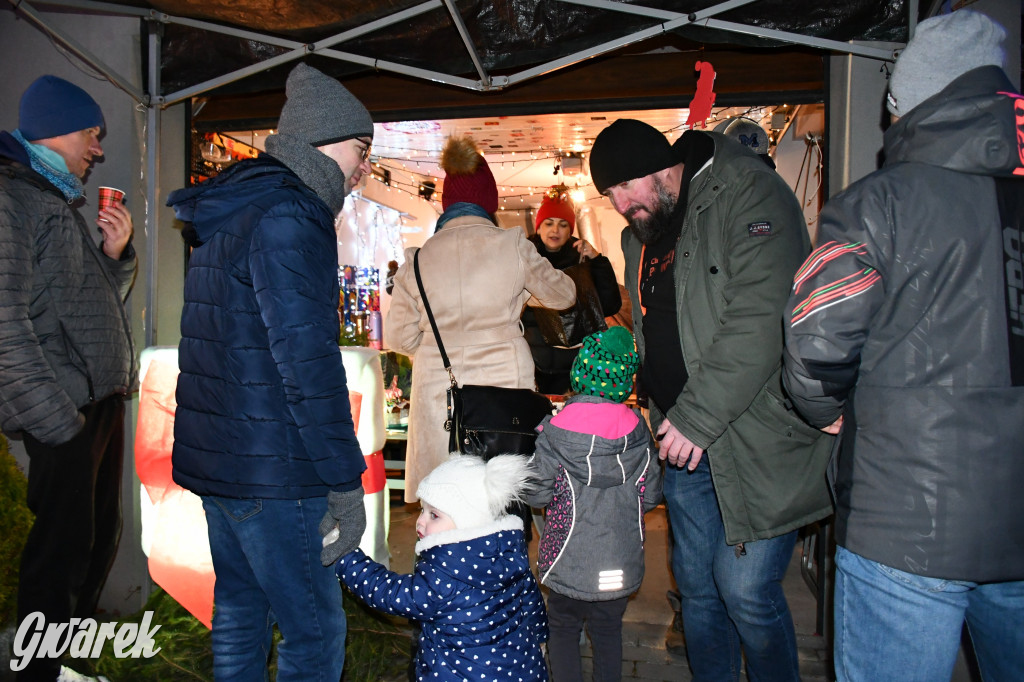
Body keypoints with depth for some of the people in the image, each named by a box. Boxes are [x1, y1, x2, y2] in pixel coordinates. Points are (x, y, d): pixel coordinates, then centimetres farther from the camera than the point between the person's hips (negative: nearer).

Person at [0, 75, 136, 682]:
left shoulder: (62, 201, 20)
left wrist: (117, 253, 6)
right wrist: (53, 414, -21)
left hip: (105, 401, 10)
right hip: (64, 411, -9)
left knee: (100, 539, 16)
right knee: (63, 547, -1)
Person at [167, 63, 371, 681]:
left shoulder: (231, 210, 15)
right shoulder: (288, 217, -17)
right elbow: (305, 358, -23)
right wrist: (344, 480, -18)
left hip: (215, 456, 10)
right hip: (271, 468, -10)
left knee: (241, 615, 21)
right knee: (316, 632, 2)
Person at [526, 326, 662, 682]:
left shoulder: (555, 430, -17)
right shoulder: (636, 429, -8)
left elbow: (537, 494, -13)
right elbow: (651, 495, -1)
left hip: (569, 560, -2)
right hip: (620, 563, 3)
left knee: (563, 629, 17)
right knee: (608, 631, 22)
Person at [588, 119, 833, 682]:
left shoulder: (749, 195, -11)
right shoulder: (639, 234, 14)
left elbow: (759, 323, -22)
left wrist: (696, 418, -20)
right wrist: (667, 417, 10)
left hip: (755, 438, -7)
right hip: (685, 443, 7)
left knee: (745, 591, -3)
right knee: (697, 587, 13)